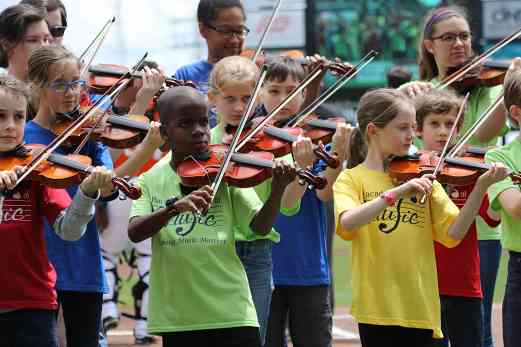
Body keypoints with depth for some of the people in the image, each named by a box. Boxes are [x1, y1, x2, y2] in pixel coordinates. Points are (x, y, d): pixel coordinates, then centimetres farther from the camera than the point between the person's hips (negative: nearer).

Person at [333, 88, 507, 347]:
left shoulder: (421, 178, 10)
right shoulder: (352, 179, 1)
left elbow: (452, 234, 0)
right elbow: (347, 223, -20)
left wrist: (481, 188, -12)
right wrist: (397, 192, -28)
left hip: (421, 305, 3)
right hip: (377, 306, -3)